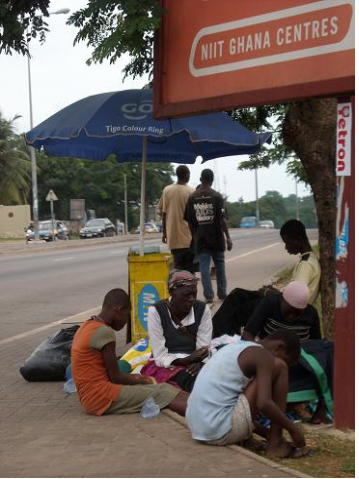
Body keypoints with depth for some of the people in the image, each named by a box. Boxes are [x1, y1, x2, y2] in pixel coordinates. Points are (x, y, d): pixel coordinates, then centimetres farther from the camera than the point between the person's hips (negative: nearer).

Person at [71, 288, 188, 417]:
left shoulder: (86, 327, 15)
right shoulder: (104, 332, -14)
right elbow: (115, 377, -10)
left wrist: (131, 378, 19)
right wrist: (136, 381, 7)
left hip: (91, 398, 9)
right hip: (102, 397, -9)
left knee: (161, 388, 7)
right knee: (161, 393, -11)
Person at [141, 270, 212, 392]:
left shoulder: (203, 309, -3)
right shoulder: (156, 311, -11)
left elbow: (204, 349, -3)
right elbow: (160, 357, -11)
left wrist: (197, 361, -27)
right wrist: (187, 360, -29)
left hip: (194, 366, 3)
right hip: (165, 366, -3)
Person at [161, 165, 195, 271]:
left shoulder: (167, 190, 2)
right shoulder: (191, 191, -7)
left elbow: (164, 213, 5)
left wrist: (164, 232, 13)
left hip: (173, 236, 3)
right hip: (188, 237, -3)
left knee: (178, 267, 8)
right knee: (189, 268, 1)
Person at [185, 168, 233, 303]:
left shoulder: (192, 197, 0)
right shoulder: (216, 196, -8)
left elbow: (189, 220, 3)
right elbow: (222, 219, -12)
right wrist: (228, 237, -8)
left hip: (200, 238, 1)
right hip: (216, 236, -1)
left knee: (204, 265, 4)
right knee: (219, 264, 13)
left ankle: (208, 295, -2)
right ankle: (222, 293, 19)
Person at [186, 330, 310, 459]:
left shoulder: (237, 348, 20)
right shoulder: (262, 355, -7)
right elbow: (264, 404, -19)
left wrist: (267, 433, 32)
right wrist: (293, 428, -6)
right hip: (222, 430, -9)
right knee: (279, 367, -2)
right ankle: (275, 443, 0)